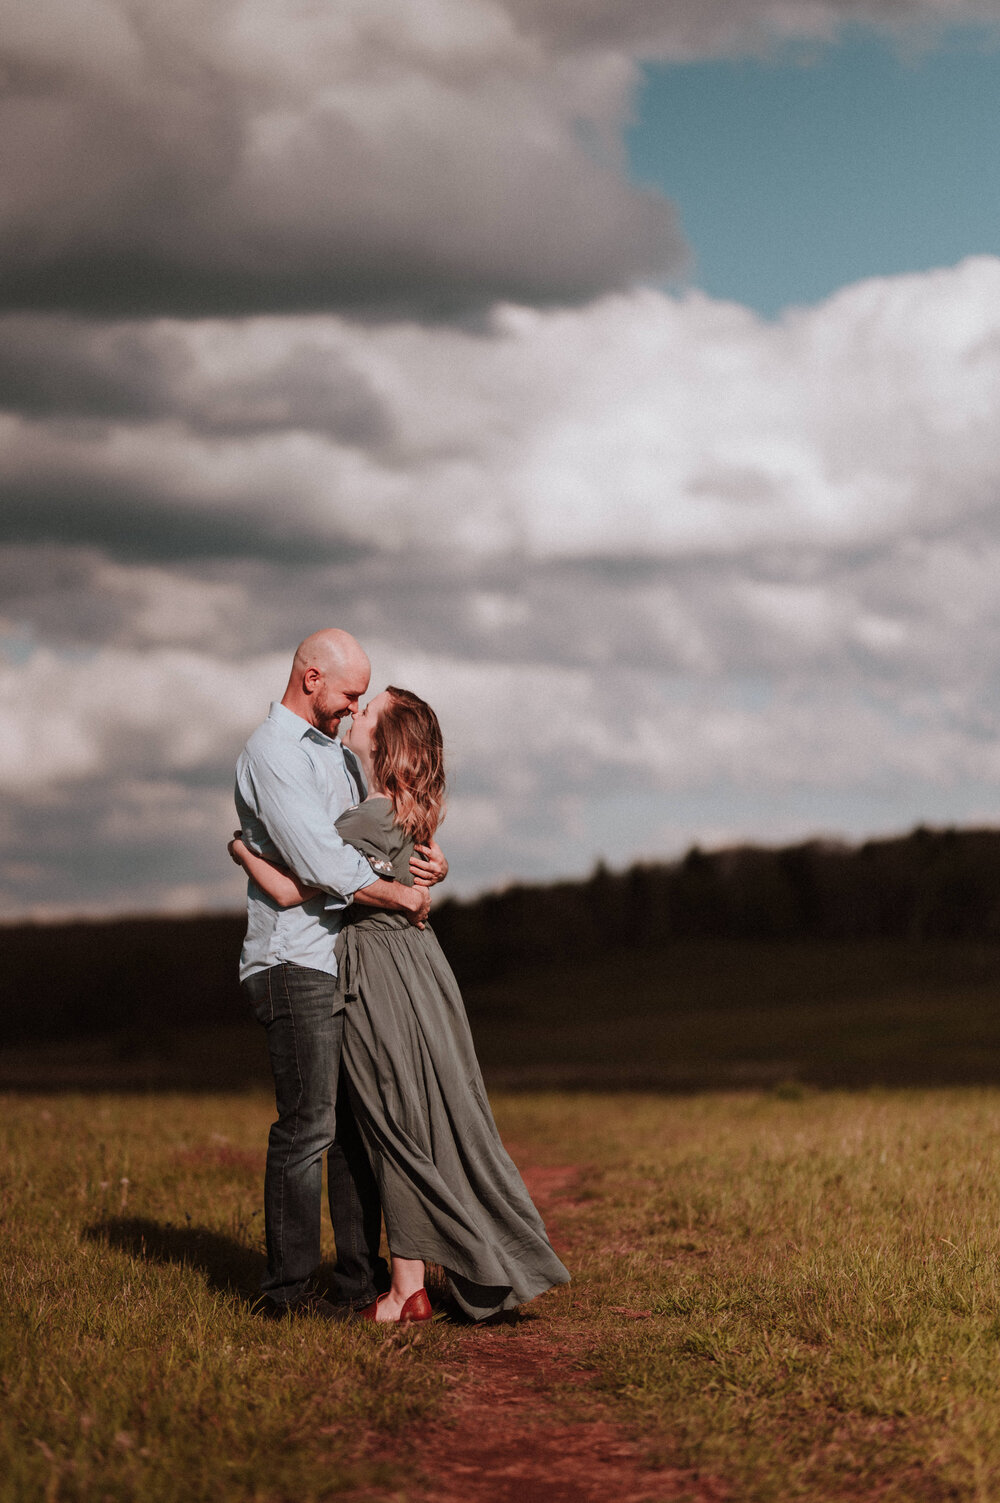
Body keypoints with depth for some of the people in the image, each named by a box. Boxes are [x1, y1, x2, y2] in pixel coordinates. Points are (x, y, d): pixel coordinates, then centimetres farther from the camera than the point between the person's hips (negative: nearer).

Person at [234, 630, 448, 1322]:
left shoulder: (337, 754, 20)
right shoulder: (272, 753, -11)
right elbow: (320, 862, -21)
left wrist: (433, 862, 0)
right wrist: (403, 895, -11)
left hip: (345, 960, 9)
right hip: (296, 965, -9)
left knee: (360, 1123, 8)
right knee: (308, 1126, -8)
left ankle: (362, 1276, 13)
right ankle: (290, 1288, -2)